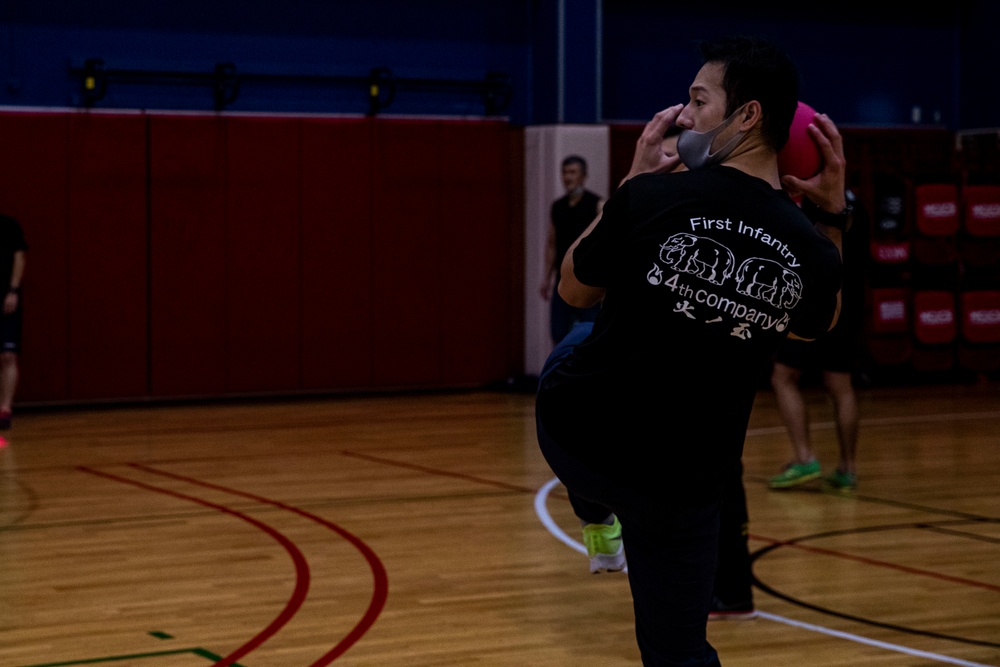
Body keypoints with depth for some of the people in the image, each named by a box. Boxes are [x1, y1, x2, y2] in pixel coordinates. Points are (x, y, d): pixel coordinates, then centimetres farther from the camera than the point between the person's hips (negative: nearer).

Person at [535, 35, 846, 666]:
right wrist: (832, 210, 10)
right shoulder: (811, 252, -10)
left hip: (573, 434, -1)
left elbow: (574, 290, 1)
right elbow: (817, 322, 16)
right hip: (683, 486, 1)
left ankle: (601, 530, 43)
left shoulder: (652, 198, -18)